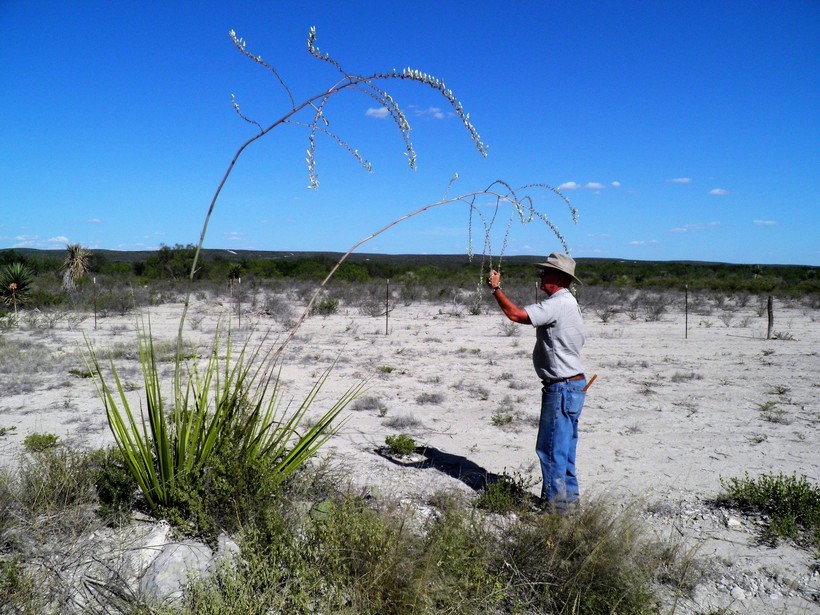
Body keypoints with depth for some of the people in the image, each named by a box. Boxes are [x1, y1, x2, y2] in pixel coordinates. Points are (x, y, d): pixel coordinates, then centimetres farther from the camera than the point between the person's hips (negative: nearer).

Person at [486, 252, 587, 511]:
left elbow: (515, 314, -27)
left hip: (562, 387, -11)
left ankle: (555, 501, 7)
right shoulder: (568, 302, 15)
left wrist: (496, 288, -14)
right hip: (573, 384, 11)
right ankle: (569, 497, 28)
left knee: (551, 447, -2)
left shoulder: (558, 304, -19)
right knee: (564, 446, 18)